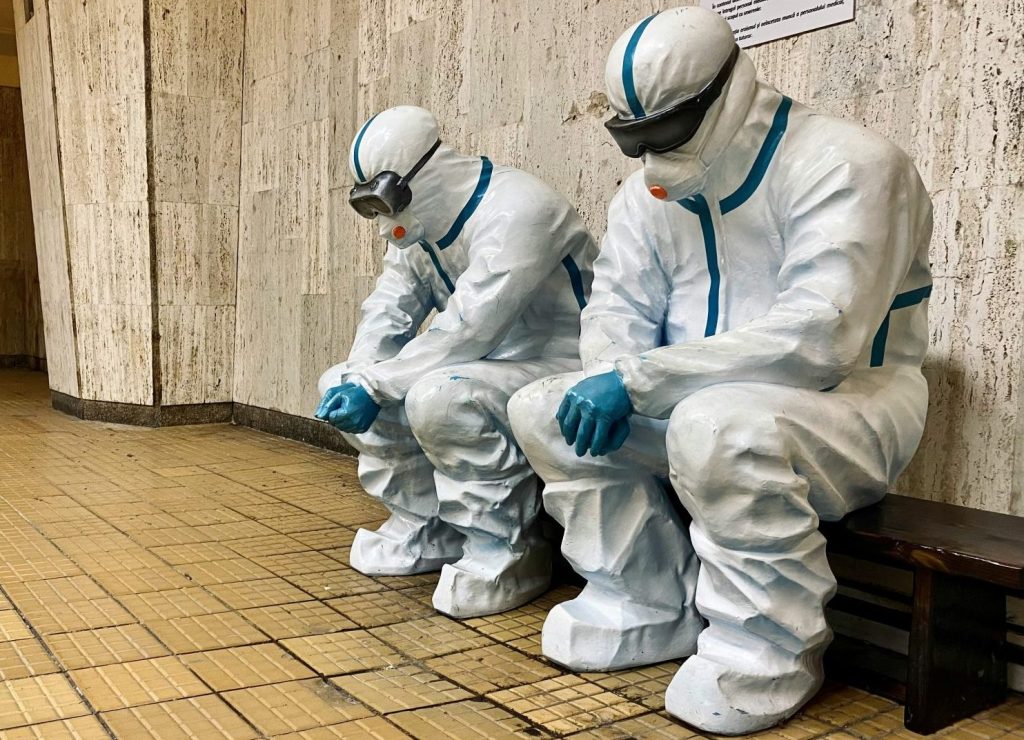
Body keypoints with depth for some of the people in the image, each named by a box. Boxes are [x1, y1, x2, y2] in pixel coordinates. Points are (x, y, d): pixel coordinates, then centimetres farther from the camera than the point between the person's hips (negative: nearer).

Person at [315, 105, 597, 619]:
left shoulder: (516, 208, -22)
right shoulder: (417, 222, 8)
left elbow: (468, 329, -29)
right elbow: (386, 313, 3)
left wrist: (374, 385, -24)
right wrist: (355, 382, -16)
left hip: (561, 370, -9)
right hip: (484, 368, 9)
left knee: (438, 397, -36)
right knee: (343, 389, 2)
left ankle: (508, 553, -18)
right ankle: (431, 532, 9)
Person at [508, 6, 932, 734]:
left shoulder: (846, 167, -20)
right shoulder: (650, 190, 3)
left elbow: (820, 336, -31)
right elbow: (618, 310, 3)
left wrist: (639, 379, -32)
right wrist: (615, 386, -22)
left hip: (848, 402, -7)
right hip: (699, 401, 7)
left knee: (722, 424, -38)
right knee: (542, 411, -5)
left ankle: (771, 654, -15)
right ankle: (653, 609, 2)